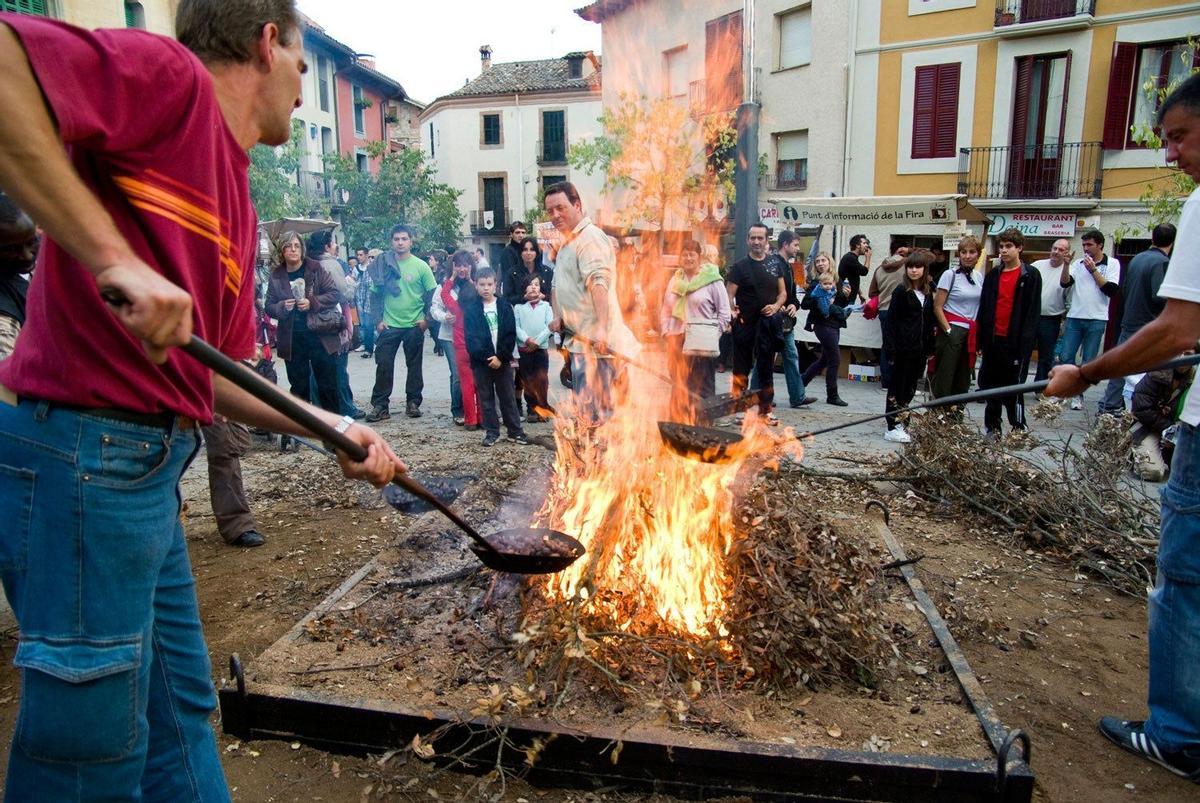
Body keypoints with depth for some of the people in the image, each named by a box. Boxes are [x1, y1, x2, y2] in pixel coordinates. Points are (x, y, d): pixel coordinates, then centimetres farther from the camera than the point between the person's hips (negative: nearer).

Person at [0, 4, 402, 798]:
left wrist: (334, 426, 12)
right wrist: (114, 256, -28)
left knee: (182, 713, 21)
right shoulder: (171, 75, -7)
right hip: (83, 453, -9)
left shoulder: (239, 214, 16)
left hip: (150, 465, 9)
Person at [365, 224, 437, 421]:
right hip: (388, 325, 1)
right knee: (384, 366, 0)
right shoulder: (383, 265, 2)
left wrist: (426, 318, -7)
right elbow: (375, 294, 6)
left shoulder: (421, 266, -2)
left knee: (414, 366, 8)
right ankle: (380, 405, 7)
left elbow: (432, 294, 1)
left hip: (414, 325, -1)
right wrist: (378, 319, -1)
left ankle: (413, 403, 19)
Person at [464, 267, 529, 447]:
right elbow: (471, 338, -7)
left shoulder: (505, 306, 2)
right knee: (486, 398, 7)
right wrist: (486, 357, -16)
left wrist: (501, 357, -12)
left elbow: (510, 335, -3)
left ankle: (515, 431, 13)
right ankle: (491, 432, 16)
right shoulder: (470, 309, -1)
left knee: (508, 397, 6)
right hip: (481, 361, 0)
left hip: (502, 360, 1)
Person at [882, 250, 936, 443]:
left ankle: (900, 422, 21)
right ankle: (892, 428, 3)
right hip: (904, 349, -6)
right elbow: (892, 321, -8)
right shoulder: (901, 292, -5)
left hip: (920, 349, 6)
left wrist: (930, 348, 10)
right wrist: (893, 349, -14)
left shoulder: (928, 294, 12)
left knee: (910, 388, 10)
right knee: (897, 387, -1)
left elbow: (929, 322, 15)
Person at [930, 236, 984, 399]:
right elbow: (937, 307, -7)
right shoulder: (950, 275, -5)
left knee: (963, 380, 10)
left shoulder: (979, 276, 10)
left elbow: (981, 306, 17)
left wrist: (980, 335, 8)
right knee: (945, 377, -4)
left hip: (972, 334, 5)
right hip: (952, 331, -5)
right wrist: (948, 331, -13)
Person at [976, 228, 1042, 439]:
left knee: (1014, 389, -1)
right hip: (993, 340, 5)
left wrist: (1025, 343, -13)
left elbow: (1033, 312, -7)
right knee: (990, 386, 9)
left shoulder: (1031, 276, -3)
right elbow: (983, 308, 11)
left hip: (1015, 342, -5)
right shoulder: (993, 275, 11)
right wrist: (980, 339, 6)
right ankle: (992, 428, 19)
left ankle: (1018, 429, 10)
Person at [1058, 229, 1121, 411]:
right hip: (1074, 317, 2)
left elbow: (1112, 290, -10)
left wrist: (1093, 270, -12)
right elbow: (1064, 283, -2)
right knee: (1065, 357, 0)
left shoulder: (1112, 264, 1)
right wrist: (1066, 264, -15)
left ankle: (1078, 394, 13)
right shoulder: (1078, 263, 8)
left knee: (1088, 361, 4)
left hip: (1096, 320, -2)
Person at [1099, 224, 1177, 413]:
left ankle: (1109, 407, 16)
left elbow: (1124, 289, 17)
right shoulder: (1162, 262, -15)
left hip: (1128, 324, 7)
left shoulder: (1136, 259, 8)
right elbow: (1160, 296, -24)